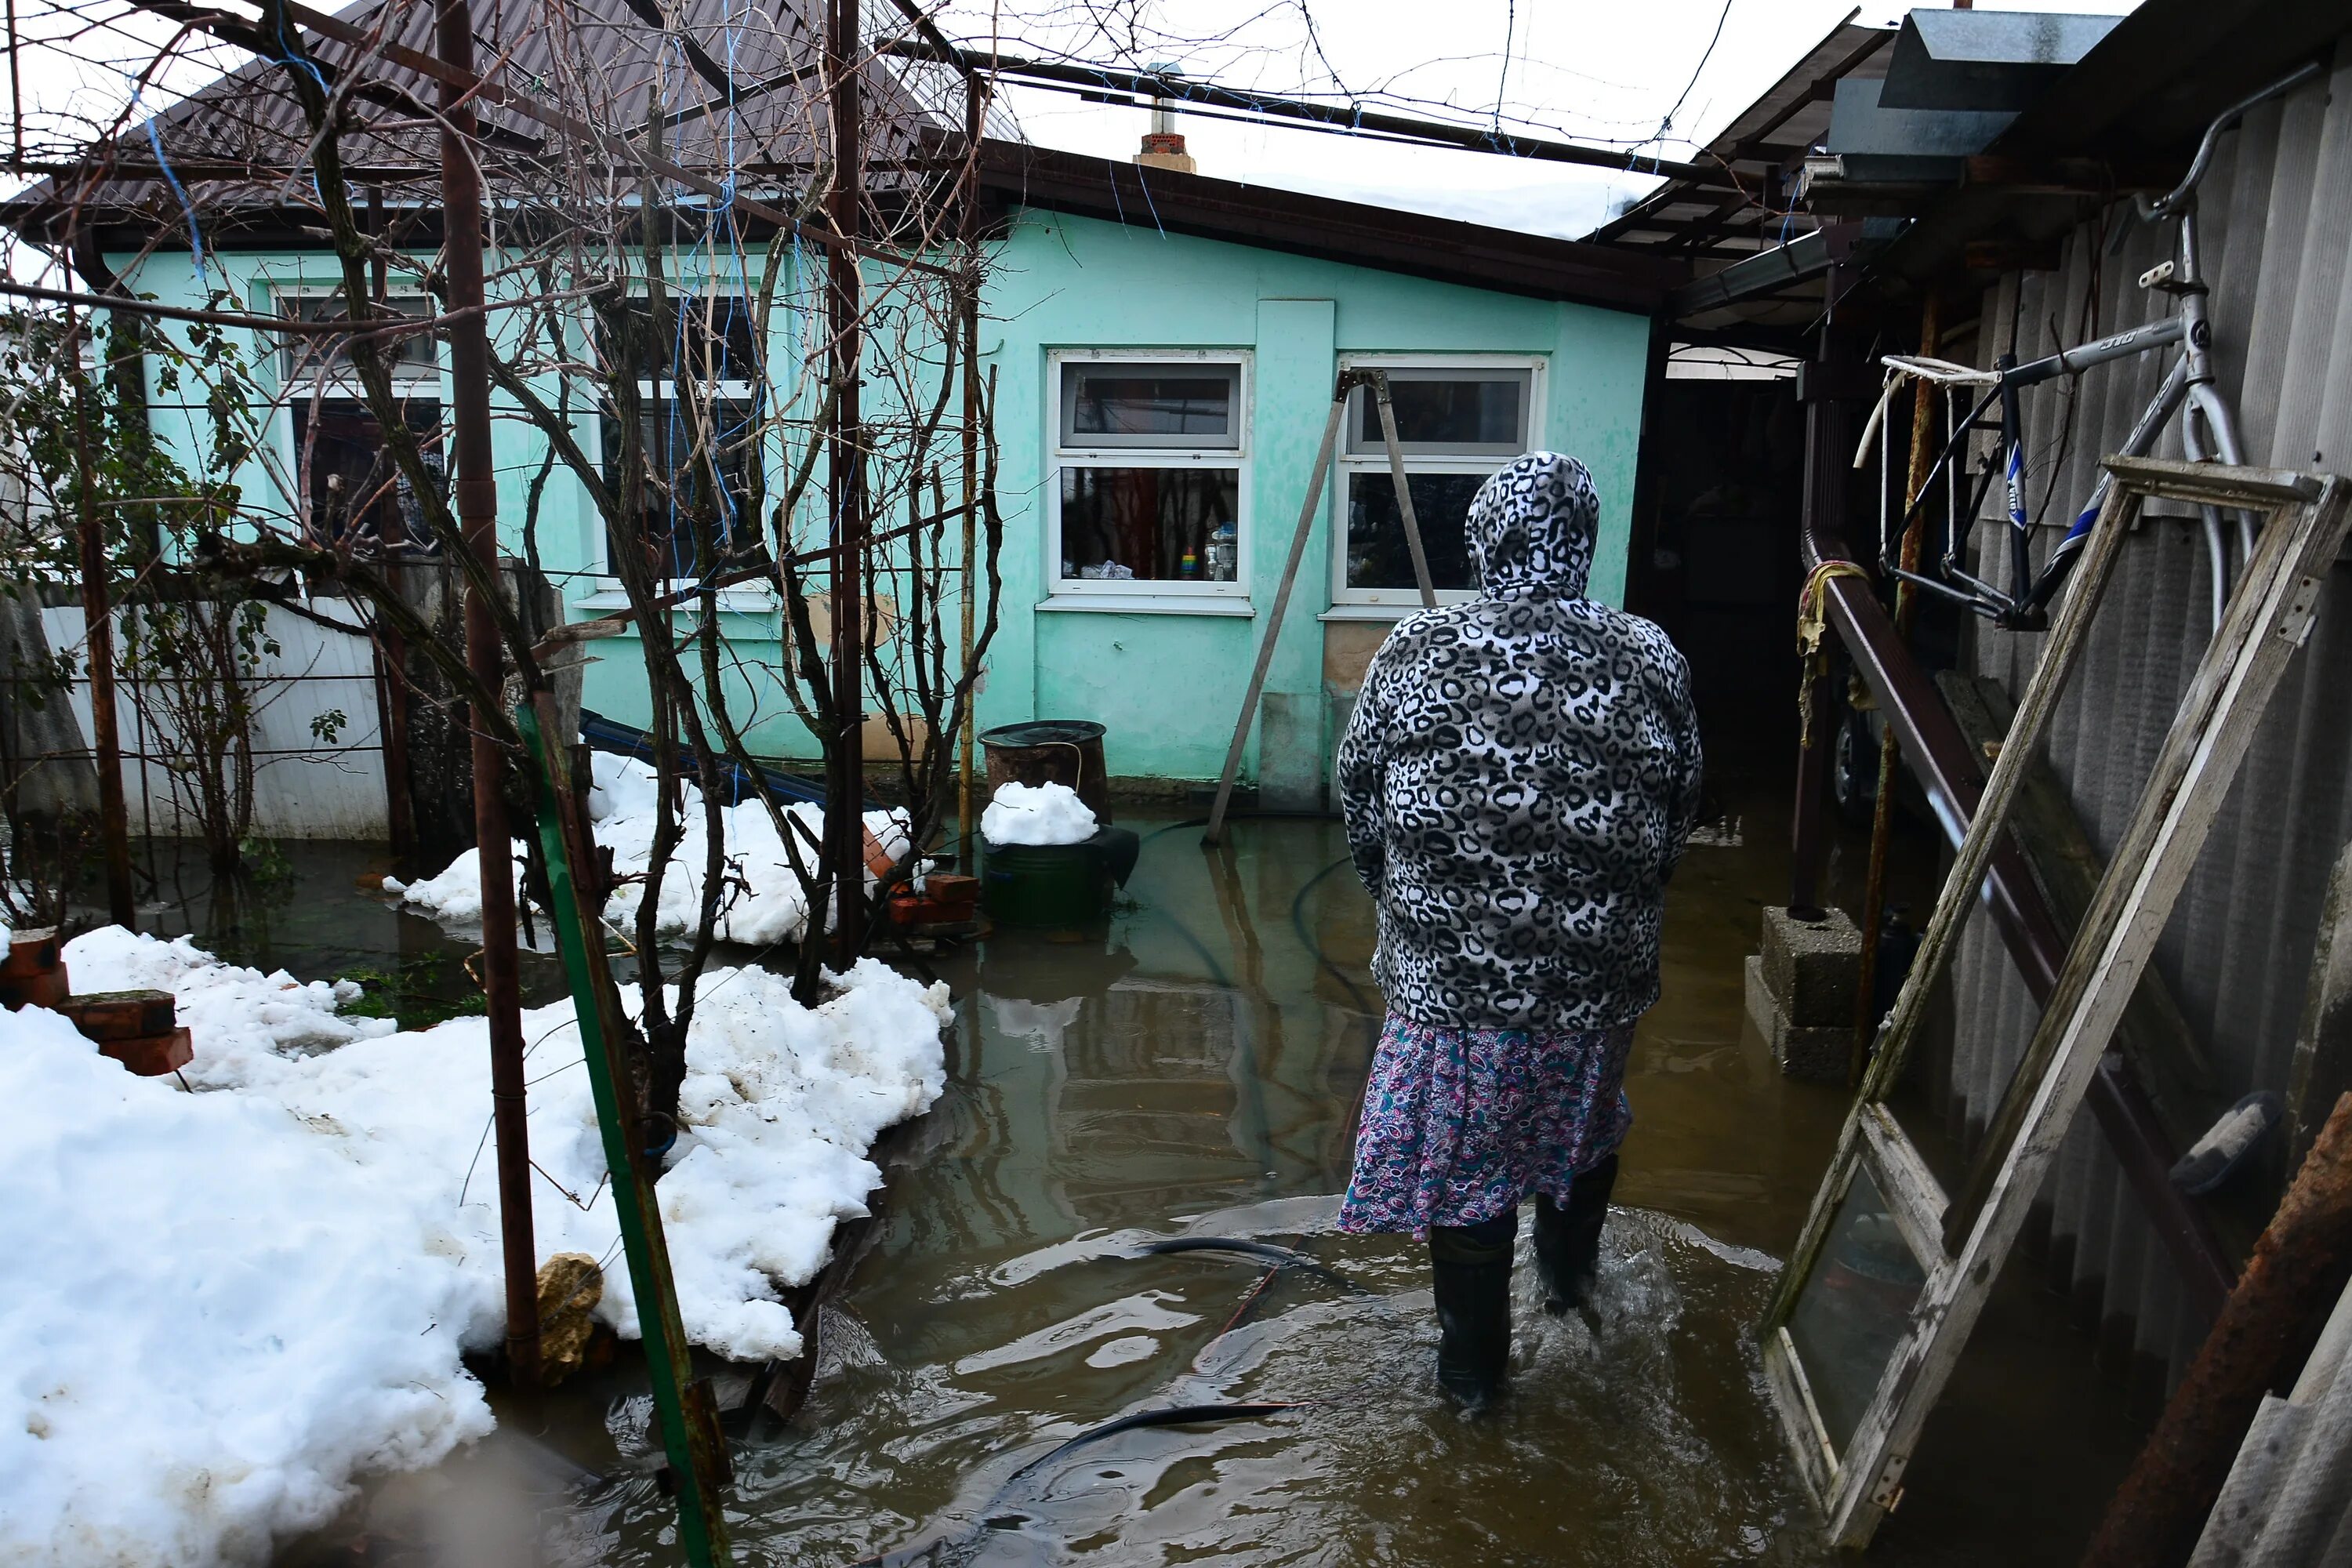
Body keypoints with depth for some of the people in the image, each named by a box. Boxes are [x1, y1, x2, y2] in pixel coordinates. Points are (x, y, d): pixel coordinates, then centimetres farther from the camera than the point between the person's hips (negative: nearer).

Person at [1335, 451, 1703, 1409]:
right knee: (1585, 1119, 29)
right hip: (1598, 972, 2)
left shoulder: (1416, 653, -10)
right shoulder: (1648, 661, -7)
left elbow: (1359, 802, -1)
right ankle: (1569, 1275, 50)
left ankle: (1474, 1365, 27)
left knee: (1460, 1152, 14)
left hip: (1449, 969, -1)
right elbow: (1678, 820, 3)